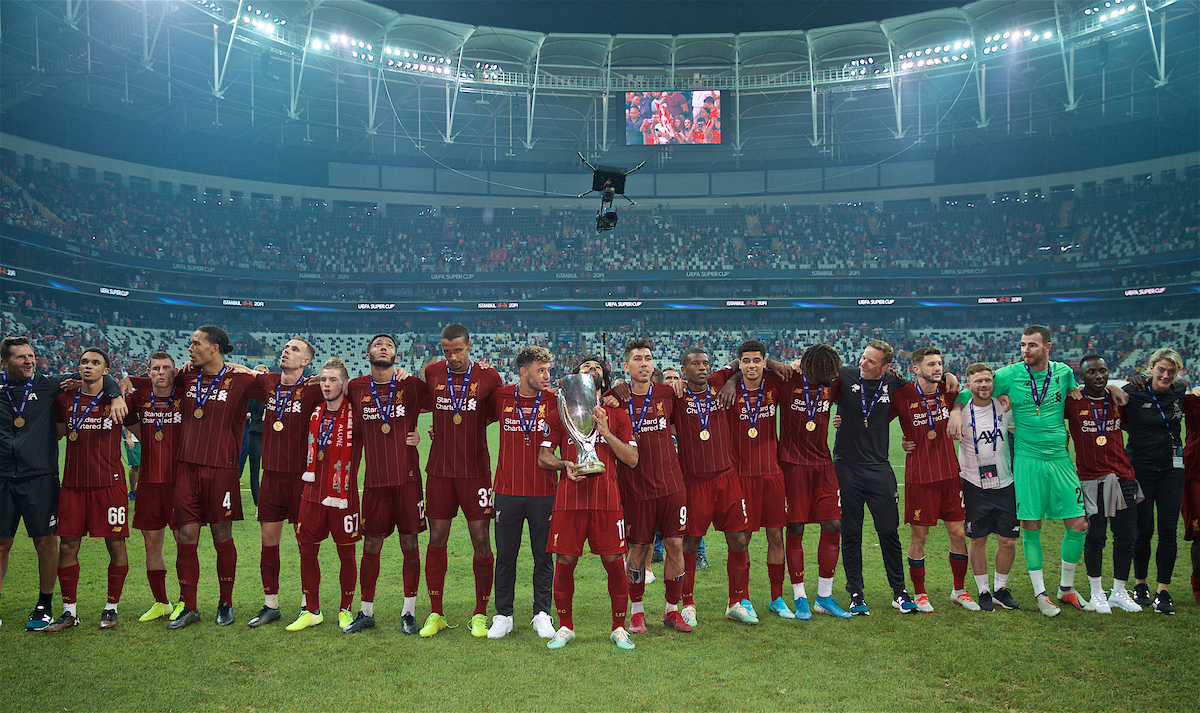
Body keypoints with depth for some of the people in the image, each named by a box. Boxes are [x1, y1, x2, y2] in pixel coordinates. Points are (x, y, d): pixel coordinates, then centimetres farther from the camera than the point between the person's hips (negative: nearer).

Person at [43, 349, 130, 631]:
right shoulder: (64, 400, 8)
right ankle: (69, 611, 17)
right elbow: (55, 433, 19)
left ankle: (111, 608, 16)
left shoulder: (116, 399, 1)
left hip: (109, 483, -2)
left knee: (116, 545, 1)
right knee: (67, 546, 4)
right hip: (73, 484, 3)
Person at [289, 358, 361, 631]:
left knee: (346, 553, 5)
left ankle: (346, 610, 21)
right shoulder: (315, 413, 9)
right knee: (307, 550, 8)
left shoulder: (355, 414, -7)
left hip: (343, 494, -5)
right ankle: (311, 611, 23)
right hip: (313, 492, 5)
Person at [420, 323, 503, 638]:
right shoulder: (431, 373, 2)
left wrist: (469, 423, 0)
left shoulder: (489, 376, -4)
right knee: (436, 539, 5)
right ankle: (436, 614, 18)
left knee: (481, 540, 0)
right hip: (439, 470, 2)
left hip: (475, 470, -1)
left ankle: (480, 614, 15)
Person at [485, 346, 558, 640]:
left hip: (544, 494, 0)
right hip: (507, 491, 0)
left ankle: (542, 615, 22)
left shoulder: (554, 401, -1)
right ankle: (503, 616, 21)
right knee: (505, 555, 7)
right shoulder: (501, 398, 1)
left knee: (544, 556, 8)